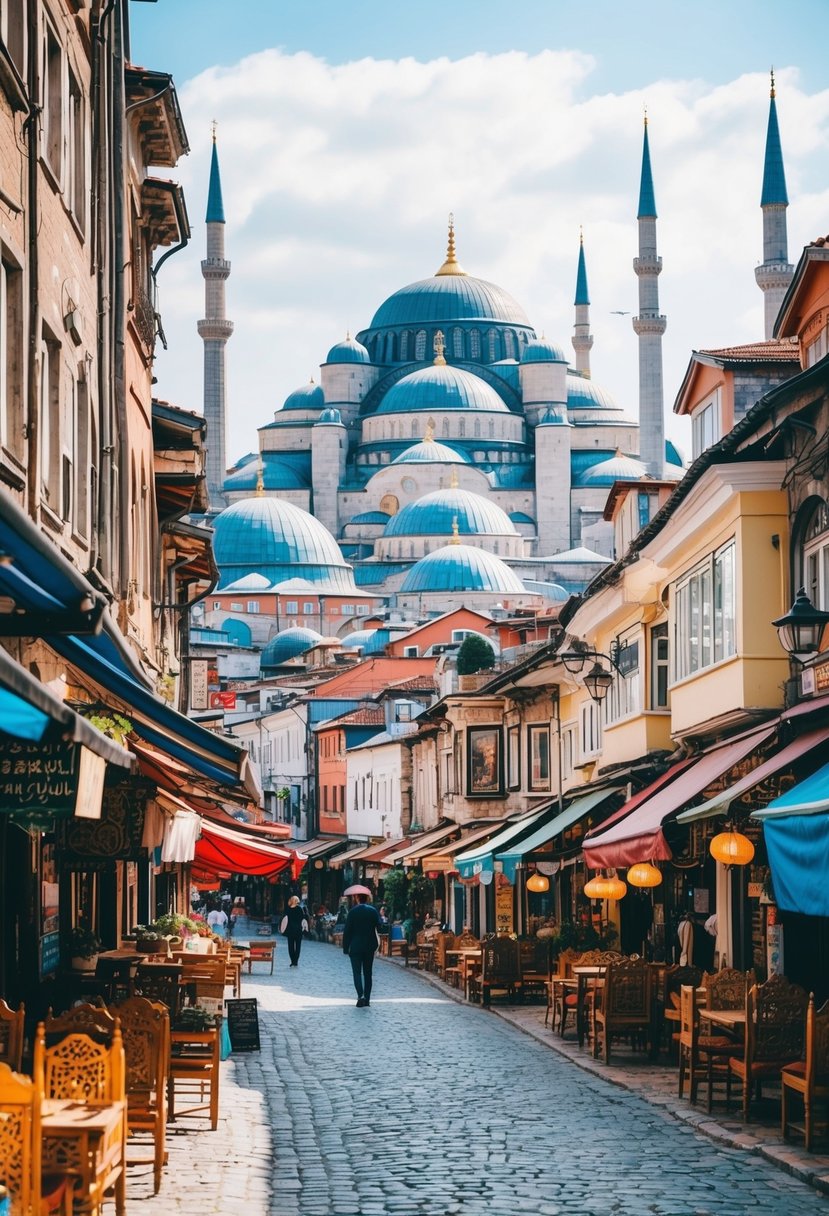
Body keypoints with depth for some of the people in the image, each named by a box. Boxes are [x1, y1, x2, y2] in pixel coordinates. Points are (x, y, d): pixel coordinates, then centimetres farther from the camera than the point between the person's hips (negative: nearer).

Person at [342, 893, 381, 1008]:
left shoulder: (353, 912, -7)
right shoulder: (373, 911, -1)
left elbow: (347, 931, -6)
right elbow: (379, 926, -5)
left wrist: (345, 948, -2)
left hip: (355, 947, -3)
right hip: (370, 947, 3)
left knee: (357, 972, -2)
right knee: (367, 973, 11)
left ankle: (361, 995, -22)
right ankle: (367, 999, 11)